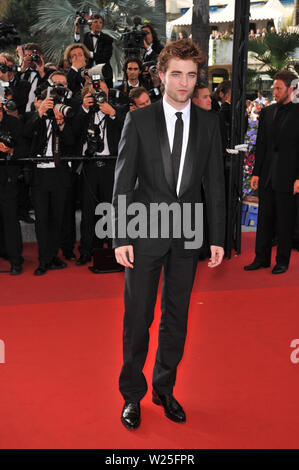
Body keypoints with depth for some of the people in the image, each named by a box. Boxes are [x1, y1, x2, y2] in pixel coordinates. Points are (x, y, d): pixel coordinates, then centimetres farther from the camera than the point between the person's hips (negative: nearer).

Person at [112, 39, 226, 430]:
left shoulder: (208, 122, 5)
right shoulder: (138, 120, -2)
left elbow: (215, 182, 5)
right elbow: (123, 181, -4)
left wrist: (218, 236, 1)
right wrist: (120, 237, -10)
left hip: (188, 235, 3)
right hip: (146, 233, -2)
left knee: (177, 317, 12)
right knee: (138, 319, 5)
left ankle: (165, 388, 30)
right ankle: (133, 394, 23)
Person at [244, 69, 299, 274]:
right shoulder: (267, 112, 10)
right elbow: (261, 144, 12)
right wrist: (256, 172, 8)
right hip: (267, 176, 5)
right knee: (264, 218, 11)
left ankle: (283, 261, 17)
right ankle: (262, 258, 21)